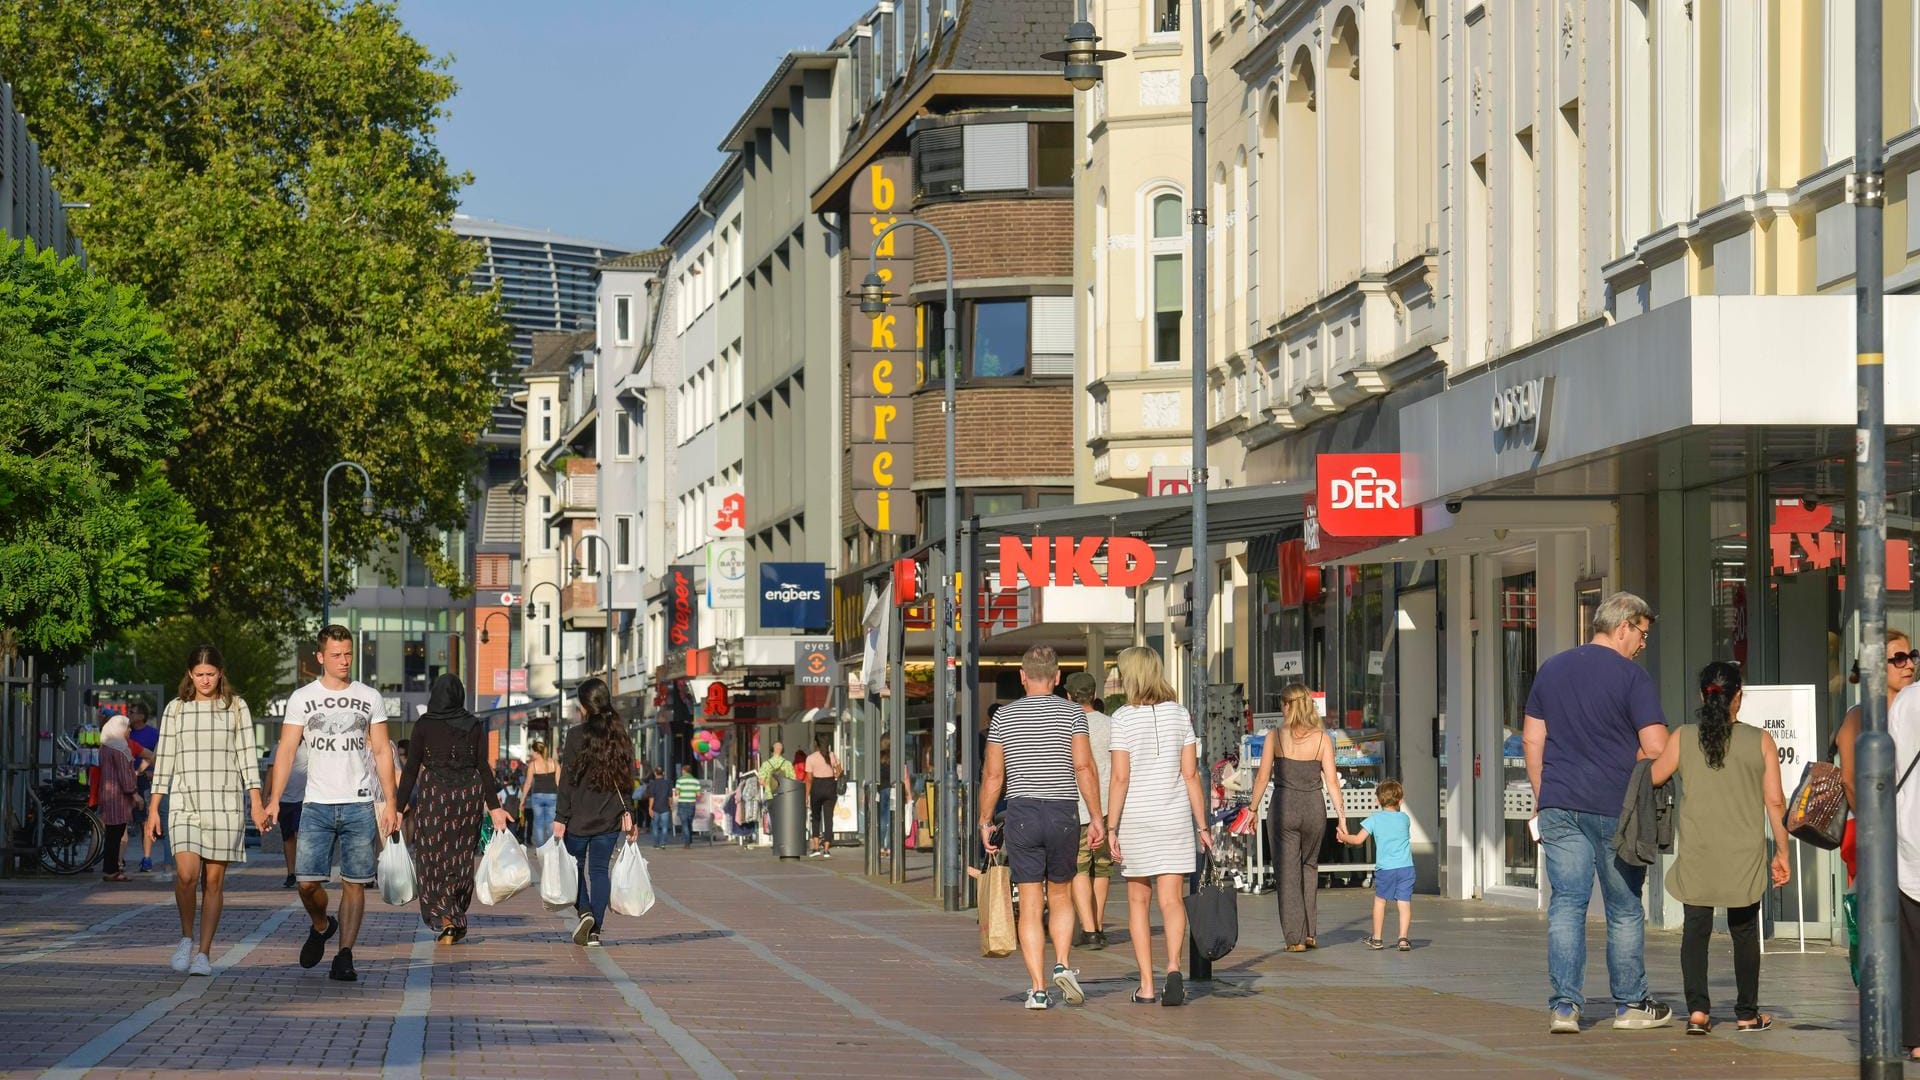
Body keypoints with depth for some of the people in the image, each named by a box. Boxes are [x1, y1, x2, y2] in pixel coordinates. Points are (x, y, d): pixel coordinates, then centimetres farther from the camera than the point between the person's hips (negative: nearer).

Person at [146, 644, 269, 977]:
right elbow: (164, 759, 10)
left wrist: (256, 804, -3)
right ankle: (186, 937, 6)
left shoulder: (236, 708, 7)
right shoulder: (176, 709, 9)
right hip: (185, 802, 0)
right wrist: (154, 808, 6)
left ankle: (203, 952, 8)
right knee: (186, 875, -16)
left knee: (214, 880, 1)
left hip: (225, 802, 0)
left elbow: (247, 755, 4)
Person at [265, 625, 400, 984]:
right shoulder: (302, 698, 5)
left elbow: (382, 752, 10)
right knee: (307, 881, -7)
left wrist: (390, 803, 2)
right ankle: (321, 926, 23)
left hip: (360, 806, 0)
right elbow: (287, 750, 3)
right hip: (317, 805, 0)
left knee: (354, 883, -3)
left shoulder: (370, 698, 8)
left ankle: (344, 955, 2)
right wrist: (274, 799, -6)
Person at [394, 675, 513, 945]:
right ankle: (457, 921, 19)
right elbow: (483, 768, -4)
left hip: (433, 794, -2)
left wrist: (400, 807, -2)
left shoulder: (424, 725, -5)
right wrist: (494, 806, -3)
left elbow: (411, 768, -5)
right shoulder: (474, 726, 0)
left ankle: (447, 920, -14)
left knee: (434, 860, 3)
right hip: (468, 794, 2)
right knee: (461, 859, 14)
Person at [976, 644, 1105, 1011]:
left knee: (1030, 905, 2)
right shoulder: (1072, 713, -1)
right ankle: (1063, 965, -4)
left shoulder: (1003, 717, 4)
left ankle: (1037, 988, -4)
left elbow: (992, 775, 4)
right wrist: (1097, 817, -4)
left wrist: (985, 822, 12)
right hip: (1063, 814, 0)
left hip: (1021, 814, 0)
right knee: (1060, 897, 16)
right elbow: (1084, 768, -7)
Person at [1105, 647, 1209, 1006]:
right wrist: (1202, 825, 5)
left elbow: (1120, 778, -10)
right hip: (1175, 815, 2)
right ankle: (1173, 967, -25)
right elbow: (1191, 775, 1)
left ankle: (1146, 985, 8)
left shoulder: (1124, 718, -6)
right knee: (1172, 899, -1)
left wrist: (1111, 827, -6)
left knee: (1138, 901, 10)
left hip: (1135, 817, -2)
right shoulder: (1179, 714, 2)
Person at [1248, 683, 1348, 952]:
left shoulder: (1275, 737, -4)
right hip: (1314, 808, 2)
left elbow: (1263, 776, -4)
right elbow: (1331, 781, -3)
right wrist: (1341, 817, 1)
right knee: (1310, 866, 21)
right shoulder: (1322, 738, 0)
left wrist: (1253, 809, 7)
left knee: (1287, 871, 5)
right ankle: (1310, 932, 18)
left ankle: (1295, 937, 3)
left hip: (1284, 806, -2)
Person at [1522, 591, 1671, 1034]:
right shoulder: (1632, 677, -6)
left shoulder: (1551, 669, 11)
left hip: (1559, 805, 4)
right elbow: (1655, 749, -12)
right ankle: (1630, 1004, 16)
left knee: (1566, 905, 3)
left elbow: (1531, 740, 13)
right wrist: (1621, 762, 9)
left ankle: (1563, 1005, -4)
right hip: (1615, 808, -4)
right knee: (1624, 909, 8)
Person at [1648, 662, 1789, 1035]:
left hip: (1696, 854, 0)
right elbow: (1775, 801, -2)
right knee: (1744, 931, 12)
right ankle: (1747, 1013, 18)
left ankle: (1697, 1010, -6)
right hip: (1745, 856, 0)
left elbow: (1654, 777, 9)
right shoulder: (1760, 741, -4)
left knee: (1695, 929, 6)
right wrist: (1782, 852, 7)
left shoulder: (1682, 739, -3)